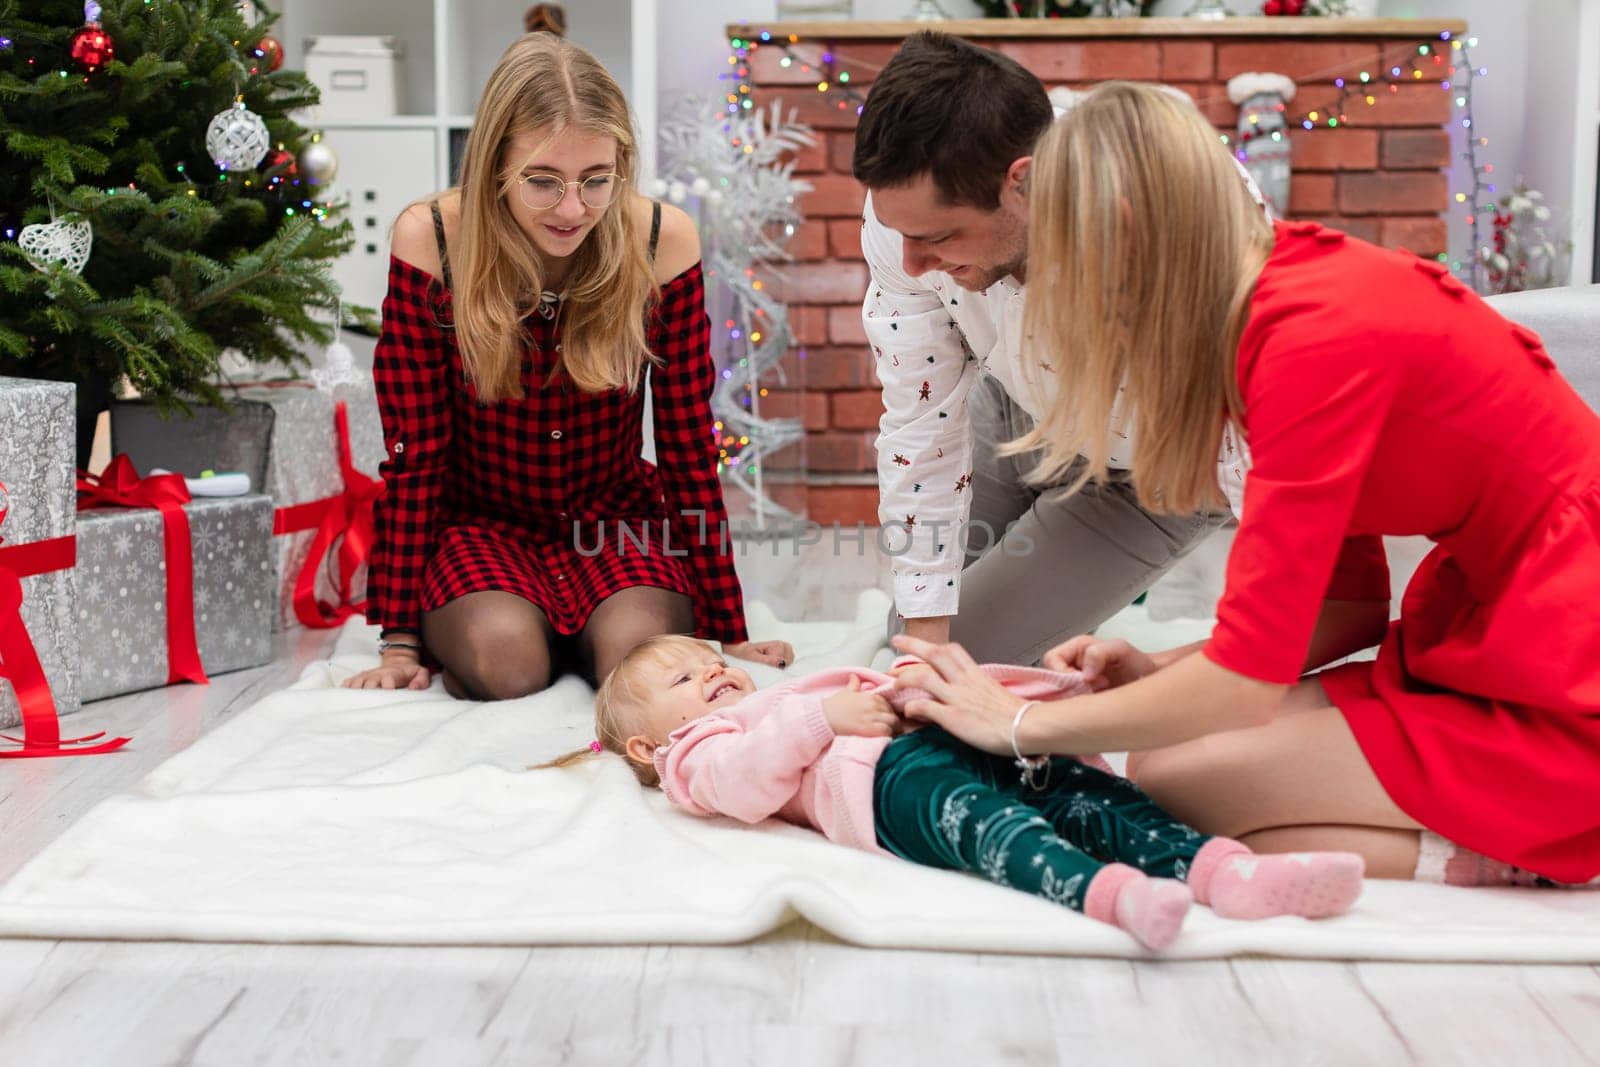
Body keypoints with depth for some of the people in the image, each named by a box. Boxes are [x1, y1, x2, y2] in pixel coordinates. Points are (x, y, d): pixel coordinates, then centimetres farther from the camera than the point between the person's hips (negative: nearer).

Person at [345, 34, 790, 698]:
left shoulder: (661, 240, -15)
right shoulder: (430, 240, -18)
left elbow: (689, 446, -8)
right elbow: (415, 452, -11)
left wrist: (726, 630, -5)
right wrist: (401, 639, -10)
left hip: (615, 518, 1)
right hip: (480, 525, -1)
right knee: (506, 664, -30)